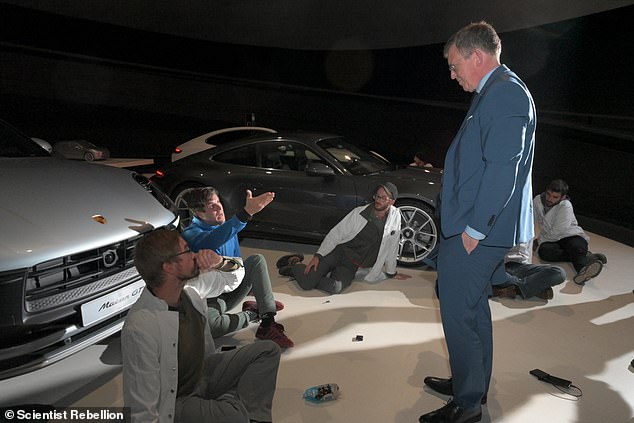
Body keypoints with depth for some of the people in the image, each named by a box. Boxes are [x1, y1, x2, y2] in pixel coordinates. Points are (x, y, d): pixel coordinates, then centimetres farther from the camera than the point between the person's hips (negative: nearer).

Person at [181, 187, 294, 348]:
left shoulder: (226, 228, 5)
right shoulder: (190, 234, -19)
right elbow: (213, 240, -43)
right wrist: (247, 212, -55)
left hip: (230, 290, 7)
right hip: (208, 299, -7)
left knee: (256, 260, -13)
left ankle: (268, 325, -22)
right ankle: (252, 313, -11)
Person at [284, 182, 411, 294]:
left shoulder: (395, 216, -1)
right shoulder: (359, 212, -7)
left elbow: (392, 247, 9)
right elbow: (336, 233, -5)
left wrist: (391, 272, 16)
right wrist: (318, 255, -11)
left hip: (352, 265, 2)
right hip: (338, 252, -2)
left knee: (335, 287, -29)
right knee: (306, 283, -17)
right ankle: (296, 266, 17)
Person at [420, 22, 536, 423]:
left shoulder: (506, 93, -16)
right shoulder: (495, 93, 16)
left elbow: (503, 169, -23)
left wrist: (474, 229, -20)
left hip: (477, 230, -11)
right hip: (473, 225, 11)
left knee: (458, 313, 0)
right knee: (473, 307, 20)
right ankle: (474, 383, 38)